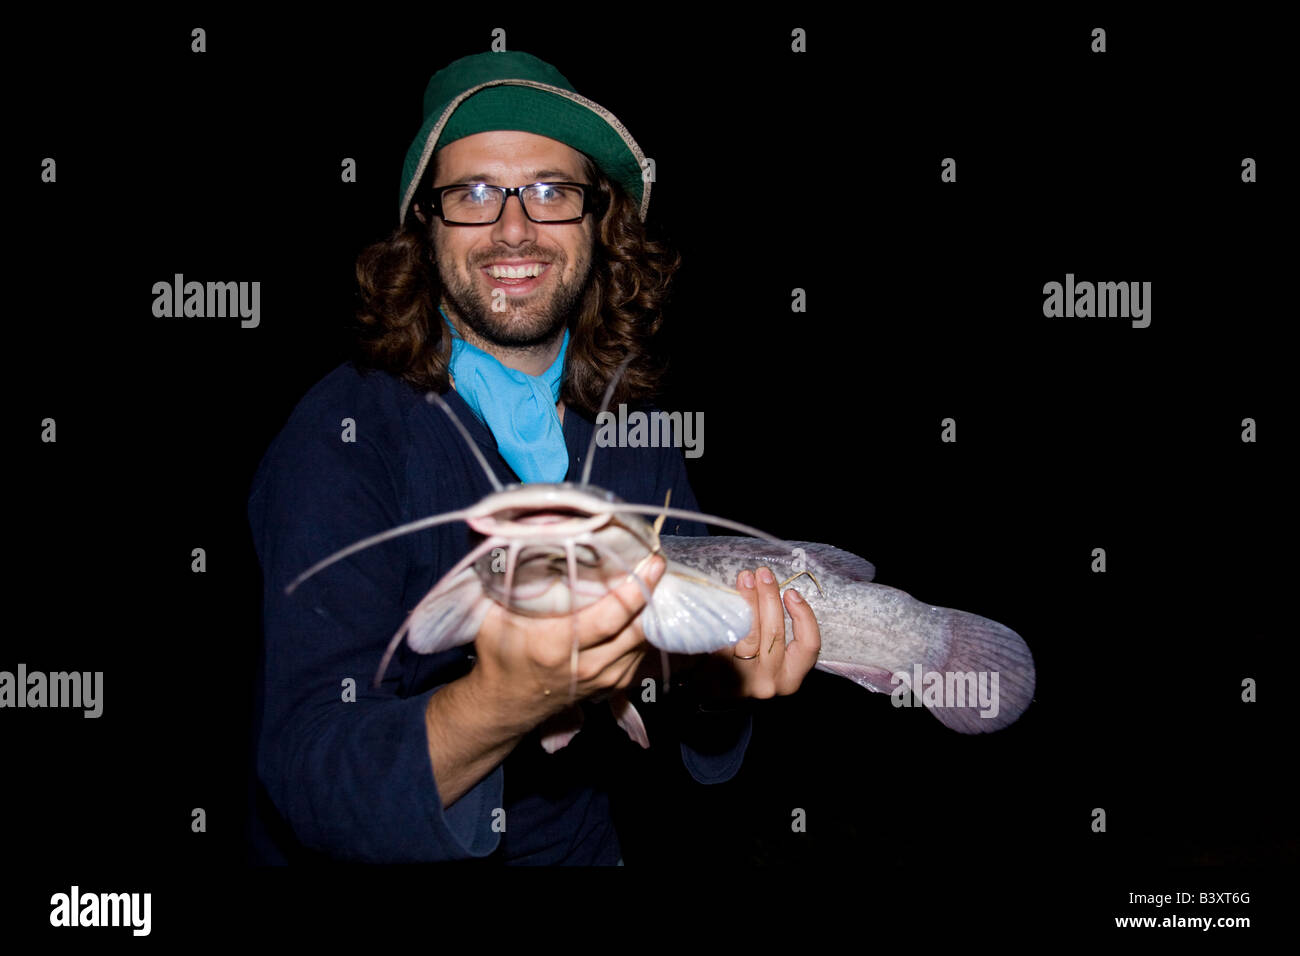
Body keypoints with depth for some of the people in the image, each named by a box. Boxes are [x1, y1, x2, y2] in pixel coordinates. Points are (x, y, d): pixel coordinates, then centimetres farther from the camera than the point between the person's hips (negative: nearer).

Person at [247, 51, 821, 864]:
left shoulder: (635, 432, 1)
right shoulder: (349, 434, -13)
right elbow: (307, 779, -21)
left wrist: (723, 682, -15)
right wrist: (501, 704, -36)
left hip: (582, 851, 3)